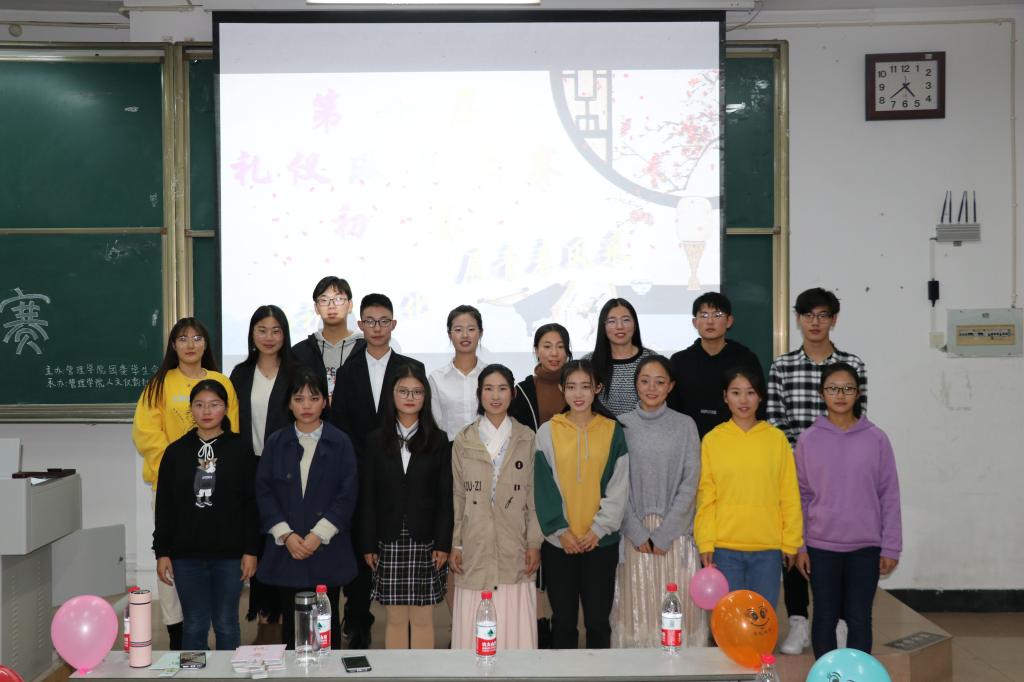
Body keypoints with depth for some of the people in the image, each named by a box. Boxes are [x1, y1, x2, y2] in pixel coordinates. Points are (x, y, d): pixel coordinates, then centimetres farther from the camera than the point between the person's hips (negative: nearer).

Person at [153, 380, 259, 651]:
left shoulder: (240, 451, 0)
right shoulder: (176, 452, 3)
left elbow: (251, 504, -1)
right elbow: (164, 507, 5)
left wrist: (251, 550, -5)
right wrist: (161, 552, 1)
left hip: (229, 553, -1)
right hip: (187, 554, 1)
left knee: (226, 624, 8)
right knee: (194, 625, 6)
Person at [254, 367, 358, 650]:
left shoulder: (340, 443, 2)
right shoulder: (276, 443, 6)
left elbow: (348, 494, -4)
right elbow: (264, 491, 2)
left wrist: (319, 534, -12)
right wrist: (286, 535, -10)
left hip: (327, 550, -1)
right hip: (286, 550, 1)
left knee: (327, 623, 6)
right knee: (291, 622, 7)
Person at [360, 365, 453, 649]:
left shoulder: (438, 441, 3)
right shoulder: (376, 441, 6)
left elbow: (445, 497, 1)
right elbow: (367, 497, 5)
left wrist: (443, 543, -6)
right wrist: (368, 545, 0)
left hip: (425, 542, -1)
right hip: (389, 543, 1)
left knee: (423, 618, 5)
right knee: (395, 618, 6)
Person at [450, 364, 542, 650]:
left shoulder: (527, 439, 4)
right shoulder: (463, 440, 5)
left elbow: (534, 495, 4)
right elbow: (458, 496, 7)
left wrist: (534, 543, -1)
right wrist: (455, 544, 3)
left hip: (514, 550, 0)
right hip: (475, 549, 1)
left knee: (516, 629, -1)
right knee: (474, 630, 0)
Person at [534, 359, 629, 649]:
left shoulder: (613, 431, 3)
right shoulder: (547, 432, 2)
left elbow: (619, 487, 0)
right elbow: (543, 486, -1)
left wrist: (599, 528, -8)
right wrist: (560, 529, -8)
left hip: (601, 541, 0)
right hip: (558, 542, 0)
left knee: (598, 619, 5)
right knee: (563, 620, 7)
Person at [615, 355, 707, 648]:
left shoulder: (685, 425, 3)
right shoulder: (622, 426, 4)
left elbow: (689, 483, -2)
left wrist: (664, 533, -8)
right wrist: (637, 532, -9)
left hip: (675, 532, 0)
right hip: (635, 533, 0)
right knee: (637, 604, 2)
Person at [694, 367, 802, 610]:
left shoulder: (777, 439, 2)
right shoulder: (712, 440, 1)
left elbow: (790, 496, 4)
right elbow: (705, 497, 1)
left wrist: (791, 540, 2)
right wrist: (705, 542, -5)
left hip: (768, 547, 1)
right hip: (725, 547, 0)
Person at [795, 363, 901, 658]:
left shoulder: (876, 438, -2)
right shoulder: (808, 440, -1)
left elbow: (889, 495, 1)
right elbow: (801, 496, 3)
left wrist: (890, 547, -2)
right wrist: (799, 546, 0)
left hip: (866, 546, 0)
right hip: (821, 545, 0)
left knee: (859, 618, 7)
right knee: (825, 618, 8)